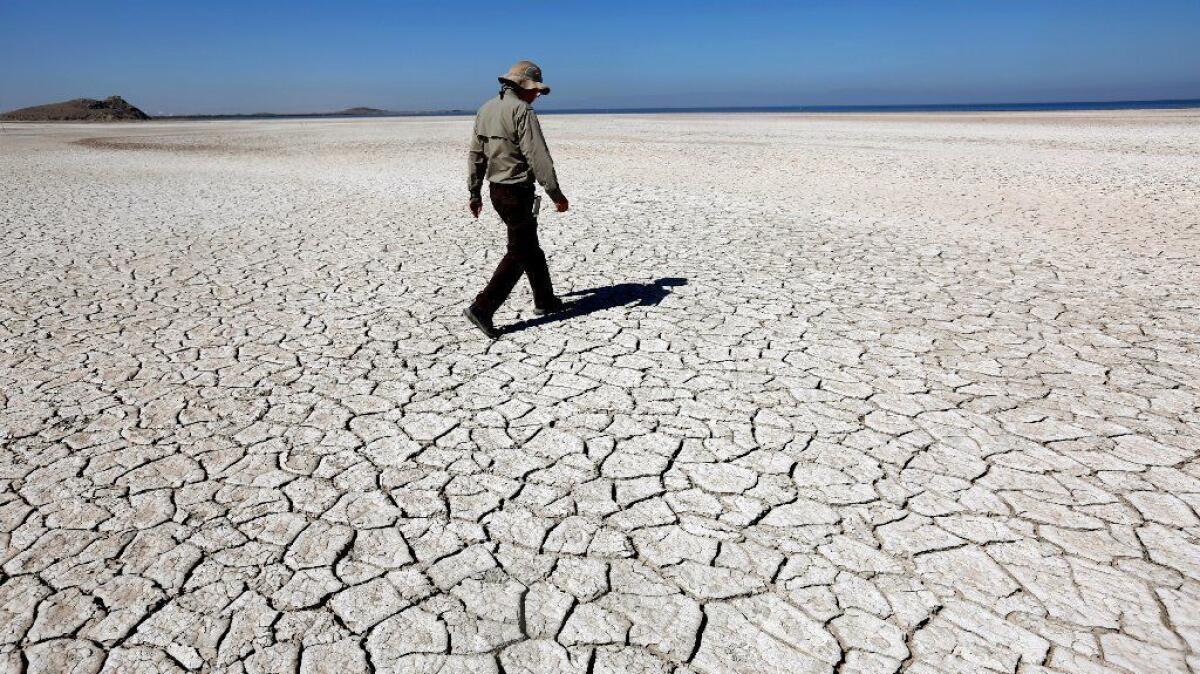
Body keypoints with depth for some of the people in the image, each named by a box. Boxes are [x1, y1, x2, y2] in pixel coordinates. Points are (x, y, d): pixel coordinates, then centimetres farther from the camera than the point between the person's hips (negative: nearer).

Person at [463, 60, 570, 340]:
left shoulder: (485, 109, 13)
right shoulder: (522, 110, -14)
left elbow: (475, 154, 15)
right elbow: (537, 157, -20)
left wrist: (474, 193, 20)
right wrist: (556, 194, -17)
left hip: (496, 189, 9)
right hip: (517, 191, -9)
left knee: (530, 246, 20)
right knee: (518, 253, -4)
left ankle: (545, 300, 30)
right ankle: (482, 309, -10)